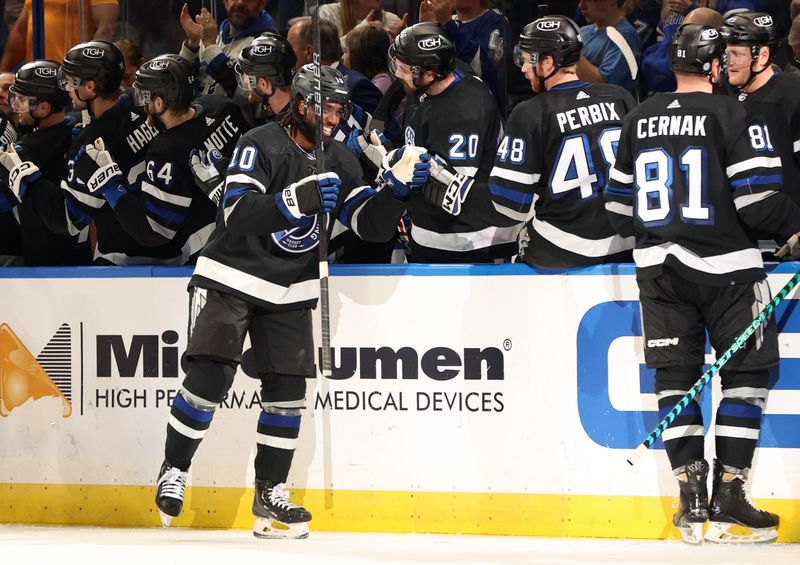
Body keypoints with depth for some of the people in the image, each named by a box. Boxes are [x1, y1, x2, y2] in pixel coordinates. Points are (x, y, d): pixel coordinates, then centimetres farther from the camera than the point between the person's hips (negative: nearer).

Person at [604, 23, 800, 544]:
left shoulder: (639, 121, 9)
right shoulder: (730, 115, -9)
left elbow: (620, 204, 15)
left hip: (659, 265, 5)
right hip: (724, 265, -5)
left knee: (675, 374, 9)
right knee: (746, 371, 4)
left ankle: (692, 500, 4)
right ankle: (728, 498, -2)